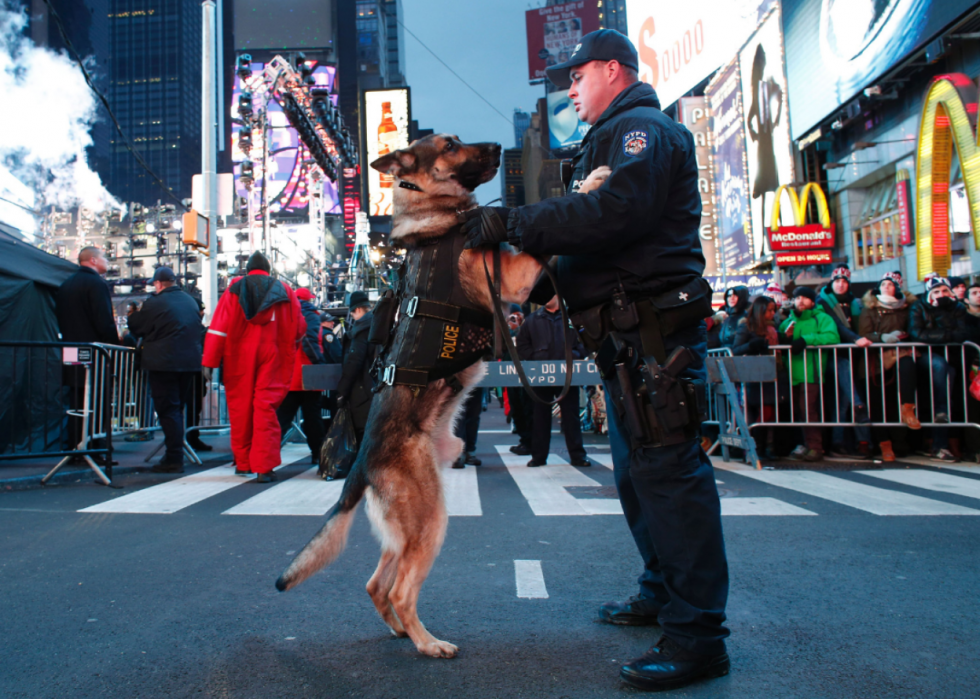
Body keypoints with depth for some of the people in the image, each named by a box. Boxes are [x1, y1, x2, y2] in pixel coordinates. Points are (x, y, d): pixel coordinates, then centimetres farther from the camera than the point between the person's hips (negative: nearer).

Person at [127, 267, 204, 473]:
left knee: (167, 410, -3)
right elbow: (199, 330, 18)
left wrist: (134, 314, 19)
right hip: (190, 361, 7)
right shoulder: (190, 301, 11)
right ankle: (175, 455, 21)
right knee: (178, 408, 15)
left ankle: (174, 459, -5)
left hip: (163, 363, -7)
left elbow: (135, 328, 0)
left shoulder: (154, 303, -10)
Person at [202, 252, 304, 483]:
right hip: (271, 356, 0)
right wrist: (288, 349, 24)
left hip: (239, 356, 0)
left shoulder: (234, 288, 4)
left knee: (240, 407, 11)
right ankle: (263, 467, -9)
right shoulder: (284, 291, 7)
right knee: (266, 407, -2)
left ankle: (243, 463, 22)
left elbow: (219, 326, -2)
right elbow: (299, 329, 6)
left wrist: (211, 360, -2)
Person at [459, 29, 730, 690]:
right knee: (638, 470, 15)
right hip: (631, 333, 11)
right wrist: (546, 275, 11)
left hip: (655, 324, -11)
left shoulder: (642, 129, -5)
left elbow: (616, 213, -23)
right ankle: (663, 593, 29)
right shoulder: (610, 141, 29)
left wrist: (512, 222, -19)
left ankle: (697, 635, -5)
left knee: (667, 468, -12)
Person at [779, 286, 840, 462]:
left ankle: (814, 447, -4)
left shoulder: (822, 318, 5)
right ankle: (805, 443, 17)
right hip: (792, 374, 5)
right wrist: (785, 338, -5)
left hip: (810, 373, -5)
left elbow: (832, 336, -12)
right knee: (799, 410, 7)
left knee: (807, 409, -11)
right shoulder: (788, 322, 20)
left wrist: (806, 339, -19)